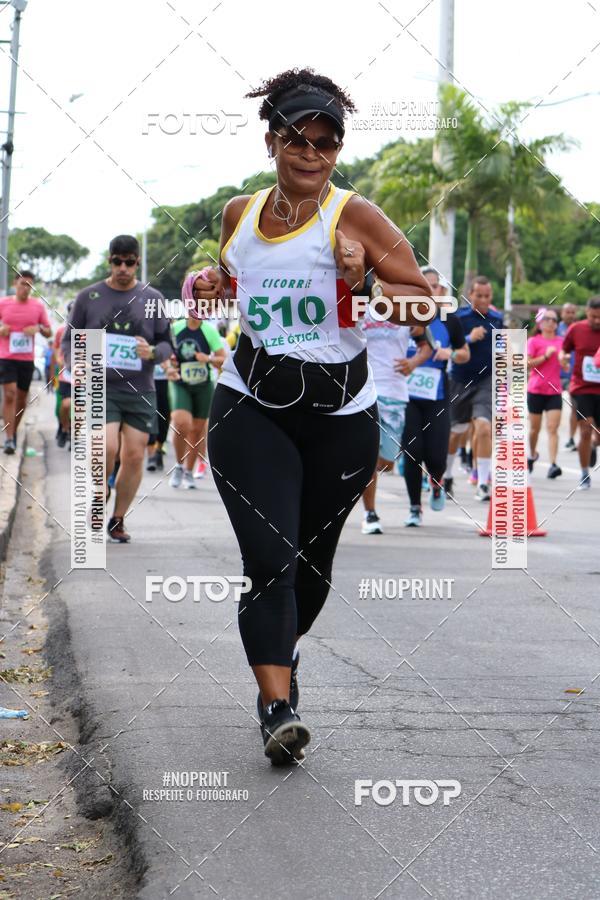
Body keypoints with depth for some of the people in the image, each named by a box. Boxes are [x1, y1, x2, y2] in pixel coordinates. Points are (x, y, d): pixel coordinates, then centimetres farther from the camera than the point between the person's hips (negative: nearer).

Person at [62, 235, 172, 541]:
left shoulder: (152, 298, 9)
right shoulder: (89, 296, 6)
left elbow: (167, 344, 12)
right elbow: (68, 341, 12)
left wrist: (153, 352, -11)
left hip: (140, 391, 2)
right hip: (100, 388, -2)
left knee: (134, 456, -1)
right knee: (107, 448, -19)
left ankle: (117, 520, 15)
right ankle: (102, 490, 12)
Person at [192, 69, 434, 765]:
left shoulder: (355, 216, -4)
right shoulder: (239, 214, 8)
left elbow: (423, 307, -7)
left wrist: (365, 280, -23)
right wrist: (212, 284, 8)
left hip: (341, 415, -1)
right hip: (251, 408, 1)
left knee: (312, 559, 14)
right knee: (269, 558, -15)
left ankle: (282, 652, 42)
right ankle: (279, 707, -16)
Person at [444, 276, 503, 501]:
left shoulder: (497, 318, 3)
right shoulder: (458, 317, -9)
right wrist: (469, 339, -27)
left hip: (487, 381, 1)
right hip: (460, 382, -1)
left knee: (483, 428, -18)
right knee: (455, 431, 14)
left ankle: (483, 485, -14)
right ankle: (446, 476, 38)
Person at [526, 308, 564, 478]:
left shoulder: (561, 342, 9)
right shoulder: (533, 341, -2)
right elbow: (527, 364, -11)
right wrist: (546, 356, -17)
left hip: (554, 391, 2)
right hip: (536, 390, -2)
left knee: (552, 428, -10)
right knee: (535, 428, 11)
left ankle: (553, 464, -18)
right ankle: (533, 454, 36)